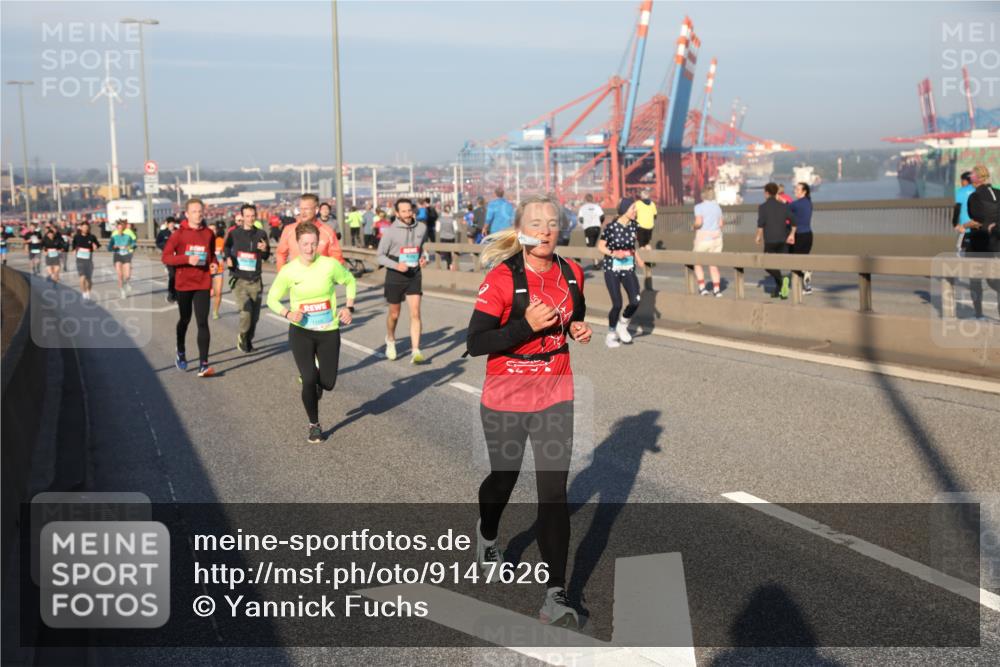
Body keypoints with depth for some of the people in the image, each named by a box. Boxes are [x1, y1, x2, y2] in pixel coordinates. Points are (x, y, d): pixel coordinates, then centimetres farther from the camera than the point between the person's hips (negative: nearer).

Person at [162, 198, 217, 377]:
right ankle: (180, 353, 42)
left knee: (203, 322, -10)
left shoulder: (209, 233, 3)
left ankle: (203, 364, -13)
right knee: (184, 319, 17)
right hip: (183, 284, -1)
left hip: (203, 284, 1)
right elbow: (166, 257, -8)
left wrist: (213, 263, -3)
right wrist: (187, 259, -21)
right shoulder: (179, 234, -5)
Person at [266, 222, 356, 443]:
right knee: (309, 380, -11)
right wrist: (288, 313, -16)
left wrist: (349, 307, -3)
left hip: (329, 331, 1)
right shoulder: (288, 271, -10)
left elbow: (349, 281, 9)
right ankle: (314, 425, 13)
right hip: (300, 332, -1)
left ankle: (318, 381, 43)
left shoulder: (330, 264, -10)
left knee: (327, 383, 2)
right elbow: (272, 299, 3)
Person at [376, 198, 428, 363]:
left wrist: (424, 258, -3)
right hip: (395, 276, -2)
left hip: (414, 275, 2)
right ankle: (390, 340, 43)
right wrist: (396, 265, -23)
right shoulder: (390, 232, -12)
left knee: (415, 313, -9)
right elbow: (380, 256, -7)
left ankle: (416, 351, -10)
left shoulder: (421, 228, -1)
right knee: (394, 314, 14)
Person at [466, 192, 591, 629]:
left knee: (553, 492, -5)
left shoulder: (571, 274, -1)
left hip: (555, 398, 2)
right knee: (504, 478, 18)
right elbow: (474, 344, -19)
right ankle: (488, 535, 53)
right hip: (505, 400, -2)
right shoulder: (502, 278, -16)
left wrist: (579, 328, -3)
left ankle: (556, 595, -2)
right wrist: (528, 325, -29)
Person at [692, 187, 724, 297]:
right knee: (713, 264, 10)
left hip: (703, 237, -5)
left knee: (697, 263, 12)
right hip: (716, 237, 5)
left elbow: (698, 222, -20)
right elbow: (720, 224, 8)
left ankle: (702, 288, 2)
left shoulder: (699, 207, -10)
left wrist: (695, 227, 0)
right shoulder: (717, 207, 6)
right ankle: (717, 289, 4)